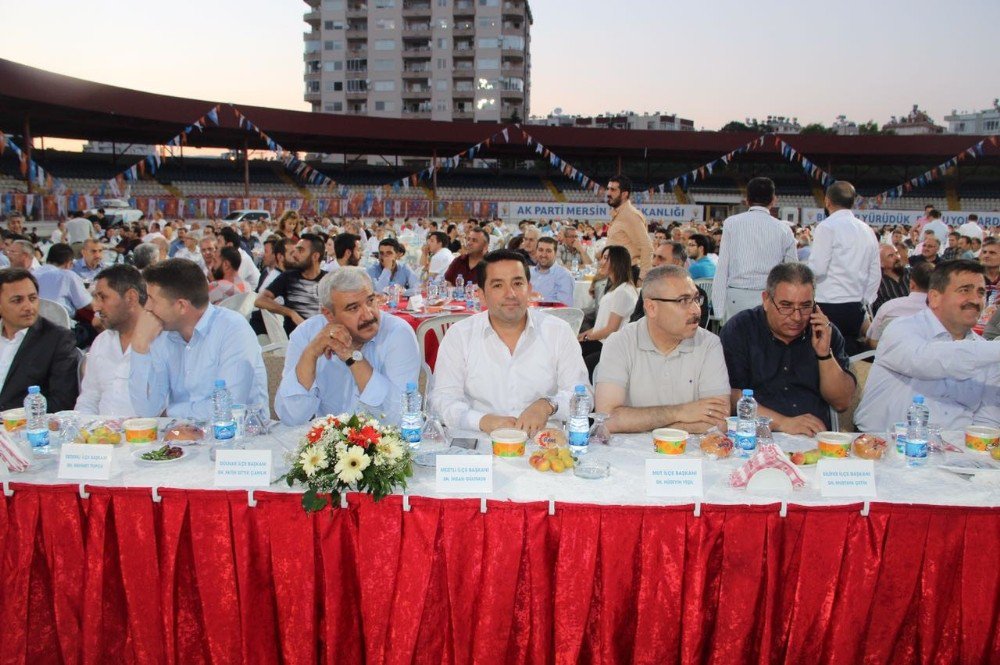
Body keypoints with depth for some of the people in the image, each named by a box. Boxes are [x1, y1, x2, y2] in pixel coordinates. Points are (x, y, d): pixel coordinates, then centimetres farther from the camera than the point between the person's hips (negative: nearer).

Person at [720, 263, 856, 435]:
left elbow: (842, 402, 6)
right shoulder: (739, 330, -2)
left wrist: (825, 354, -8)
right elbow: (731, 395, -12)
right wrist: (782, 422, -20)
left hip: (815, 441, 3)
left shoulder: (827, 332, 8)